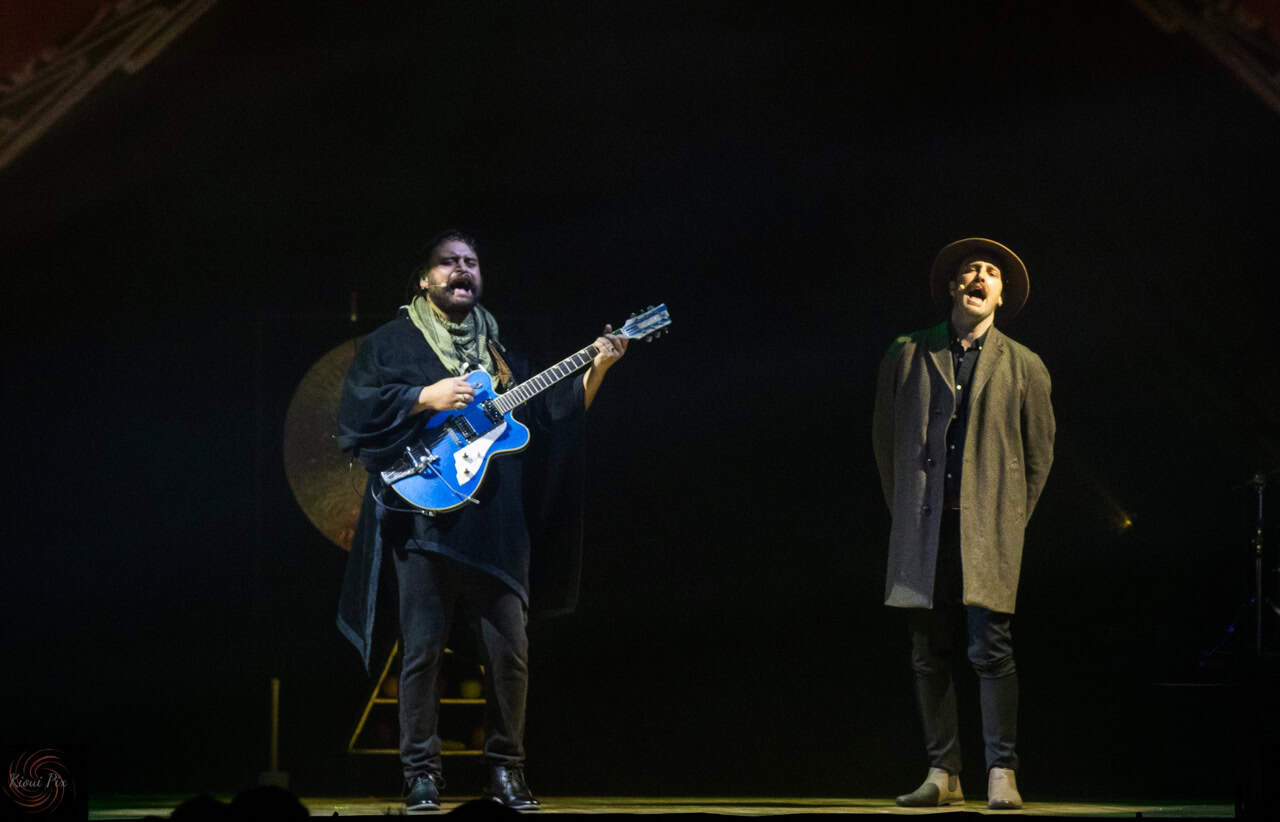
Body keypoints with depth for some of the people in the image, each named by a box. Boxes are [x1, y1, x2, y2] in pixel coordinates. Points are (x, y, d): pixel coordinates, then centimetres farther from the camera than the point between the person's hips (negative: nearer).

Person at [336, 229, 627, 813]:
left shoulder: (502, 352, 20)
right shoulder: (392, 343, 9)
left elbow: (554, 415, 15)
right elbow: (357, 409, -4)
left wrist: (595, 371, 3)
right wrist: (427, 399, -13)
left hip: (498, 521, 3)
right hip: (425, 518, -3)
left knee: (510, 651, 0)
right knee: (423, 649, -5)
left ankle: (505, 768, 11)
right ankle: (422, 774, 2)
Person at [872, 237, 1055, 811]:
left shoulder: (1023, 367, 8)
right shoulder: (907, 356, 10)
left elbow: (1039, 453, 13)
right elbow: (885, 439, 17)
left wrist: (1011, 521, 8)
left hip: (987, 532, -2)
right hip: (923, 534, 2)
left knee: (991, 651, -9)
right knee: (929, 656, 3)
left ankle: (1002, 774, -4)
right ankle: (943, 774, 11)